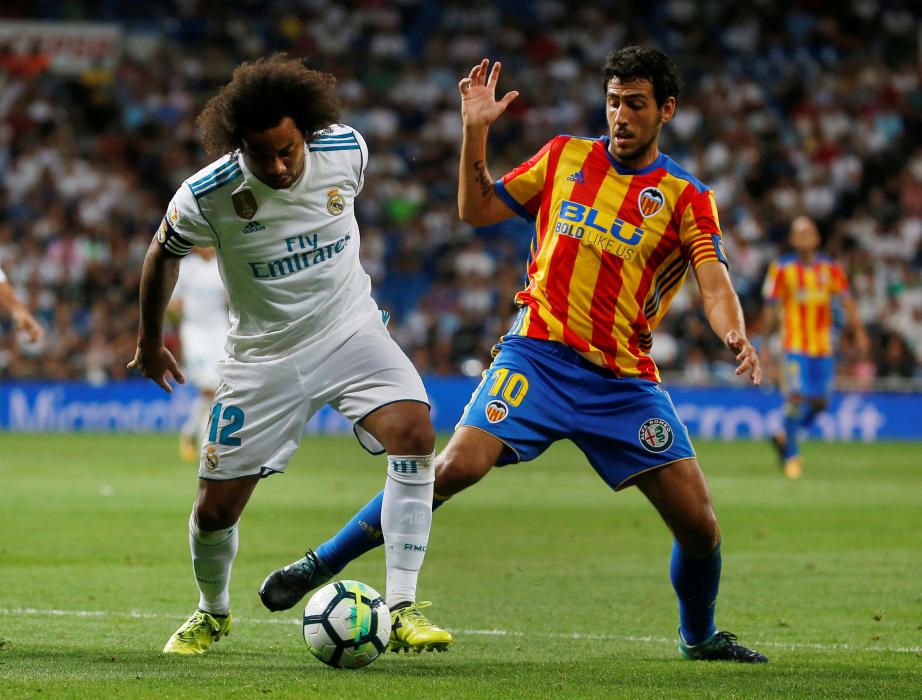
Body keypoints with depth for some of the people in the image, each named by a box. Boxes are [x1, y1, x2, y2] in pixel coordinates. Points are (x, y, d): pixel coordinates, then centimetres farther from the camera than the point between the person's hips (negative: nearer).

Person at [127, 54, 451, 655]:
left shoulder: (347, 149, -16)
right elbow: (164, 253, 1)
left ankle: (403, 610, -23)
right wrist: (150, 343, 13)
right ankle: (212, 613, 35)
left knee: (415, 433, -26)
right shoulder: (207, 195, -21)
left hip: (352, 330, 1)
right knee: (217, 508, 2)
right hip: (264, 354, -1)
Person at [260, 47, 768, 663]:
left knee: (698, 523, -6)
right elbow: (477, 209, 17)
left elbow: (716, 287, -8)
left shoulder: (688, 199, 3)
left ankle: (700, 636, 23)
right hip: (538, 353, 0)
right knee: (456, 467, -22)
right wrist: (476, 132, 5)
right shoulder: (565, 157, 9)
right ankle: (321, 565, -11)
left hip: (626, 379, 1)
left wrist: (735, 335, -29)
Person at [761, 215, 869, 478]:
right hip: (794, 345, -4)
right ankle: (791, 455, -3)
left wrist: (859, 332, -10)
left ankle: (784, 436, 29)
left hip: (823, 346, 4)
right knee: (796, 396, -15)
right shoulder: (782, 269, -2)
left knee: (819, 402, 5)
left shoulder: (830, 268, 6)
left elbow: (846, 301, 2)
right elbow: (771, 308, 2)